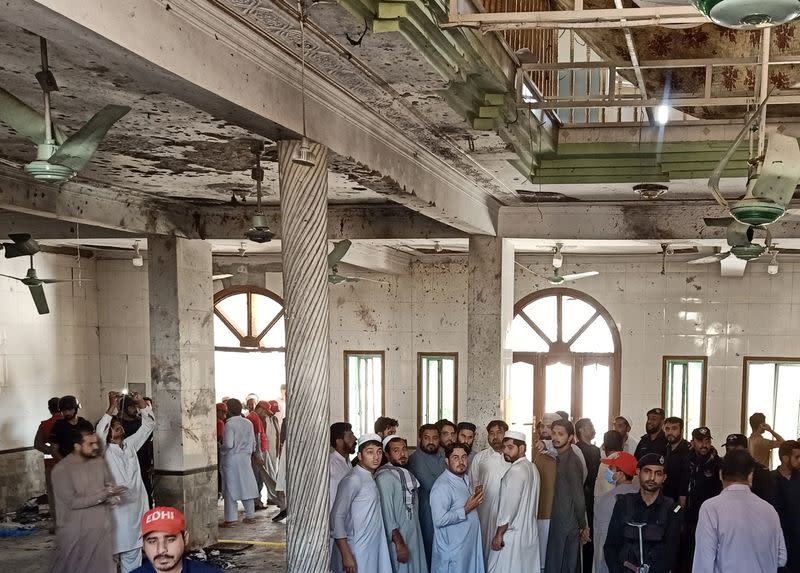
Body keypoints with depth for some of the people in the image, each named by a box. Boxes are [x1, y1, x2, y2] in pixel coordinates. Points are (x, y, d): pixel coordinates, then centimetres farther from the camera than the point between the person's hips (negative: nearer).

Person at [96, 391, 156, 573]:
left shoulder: (130, 444, 10)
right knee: (112, 550, -1)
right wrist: (112, 407, -30)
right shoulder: (104, 451, -5)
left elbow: (149, 425, 10)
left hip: (135, 506, 5)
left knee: (133, 551, 12)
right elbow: (99, 434, -26)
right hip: (115, 508, -5)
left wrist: (141, 402, -5)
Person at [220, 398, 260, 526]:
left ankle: (231, 518, 1)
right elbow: (253, 442, 10)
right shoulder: (249, 423, 4)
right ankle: (250, 515, 16)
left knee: (231, 488, 0)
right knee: (247, 486, 12)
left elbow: (228, 444, -21)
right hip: (246, 458, 6)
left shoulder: (230, 424, -15)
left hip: (232, 459, -6)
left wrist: (221, 445, -1)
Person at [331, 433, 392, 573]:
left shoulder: (372, 478, 9)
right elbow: (337, 516, -18)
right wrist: (346, 555, -20)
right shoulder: (353, 479, -15)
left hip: (376, 548, 8)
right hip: (359, 551, -8)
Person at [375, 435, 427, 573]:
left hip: (414, 537, 8)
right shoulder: (385, 476, -17)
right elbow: (386, 513, -21)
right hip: (398, 538, -8)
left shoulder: (406, 474, 11)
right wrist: (399, 544, -22)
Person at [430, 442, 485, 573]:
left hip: (471, 545, 9)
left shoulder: (465, 479, 10)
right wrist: (466, 509, -22)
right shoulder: (442, 485, -21)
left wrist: (475, 502, 8)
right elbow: (439, 520, -28)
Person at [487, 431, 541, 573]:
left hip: (512, 535, -8)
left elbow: (509, 507, -19)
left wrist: (499, 534, -13)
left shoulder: (515, 471, -18)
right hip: (530, 533, 9)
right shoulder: (532, 468, 9)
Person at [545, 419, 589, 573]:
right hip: (558, 524, 9)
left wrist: (582, 526, -8)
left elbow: (579, 498, -18)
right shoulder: (561, 458, 12)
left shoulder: (571, 462, -17)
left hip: (568, 527, -9)